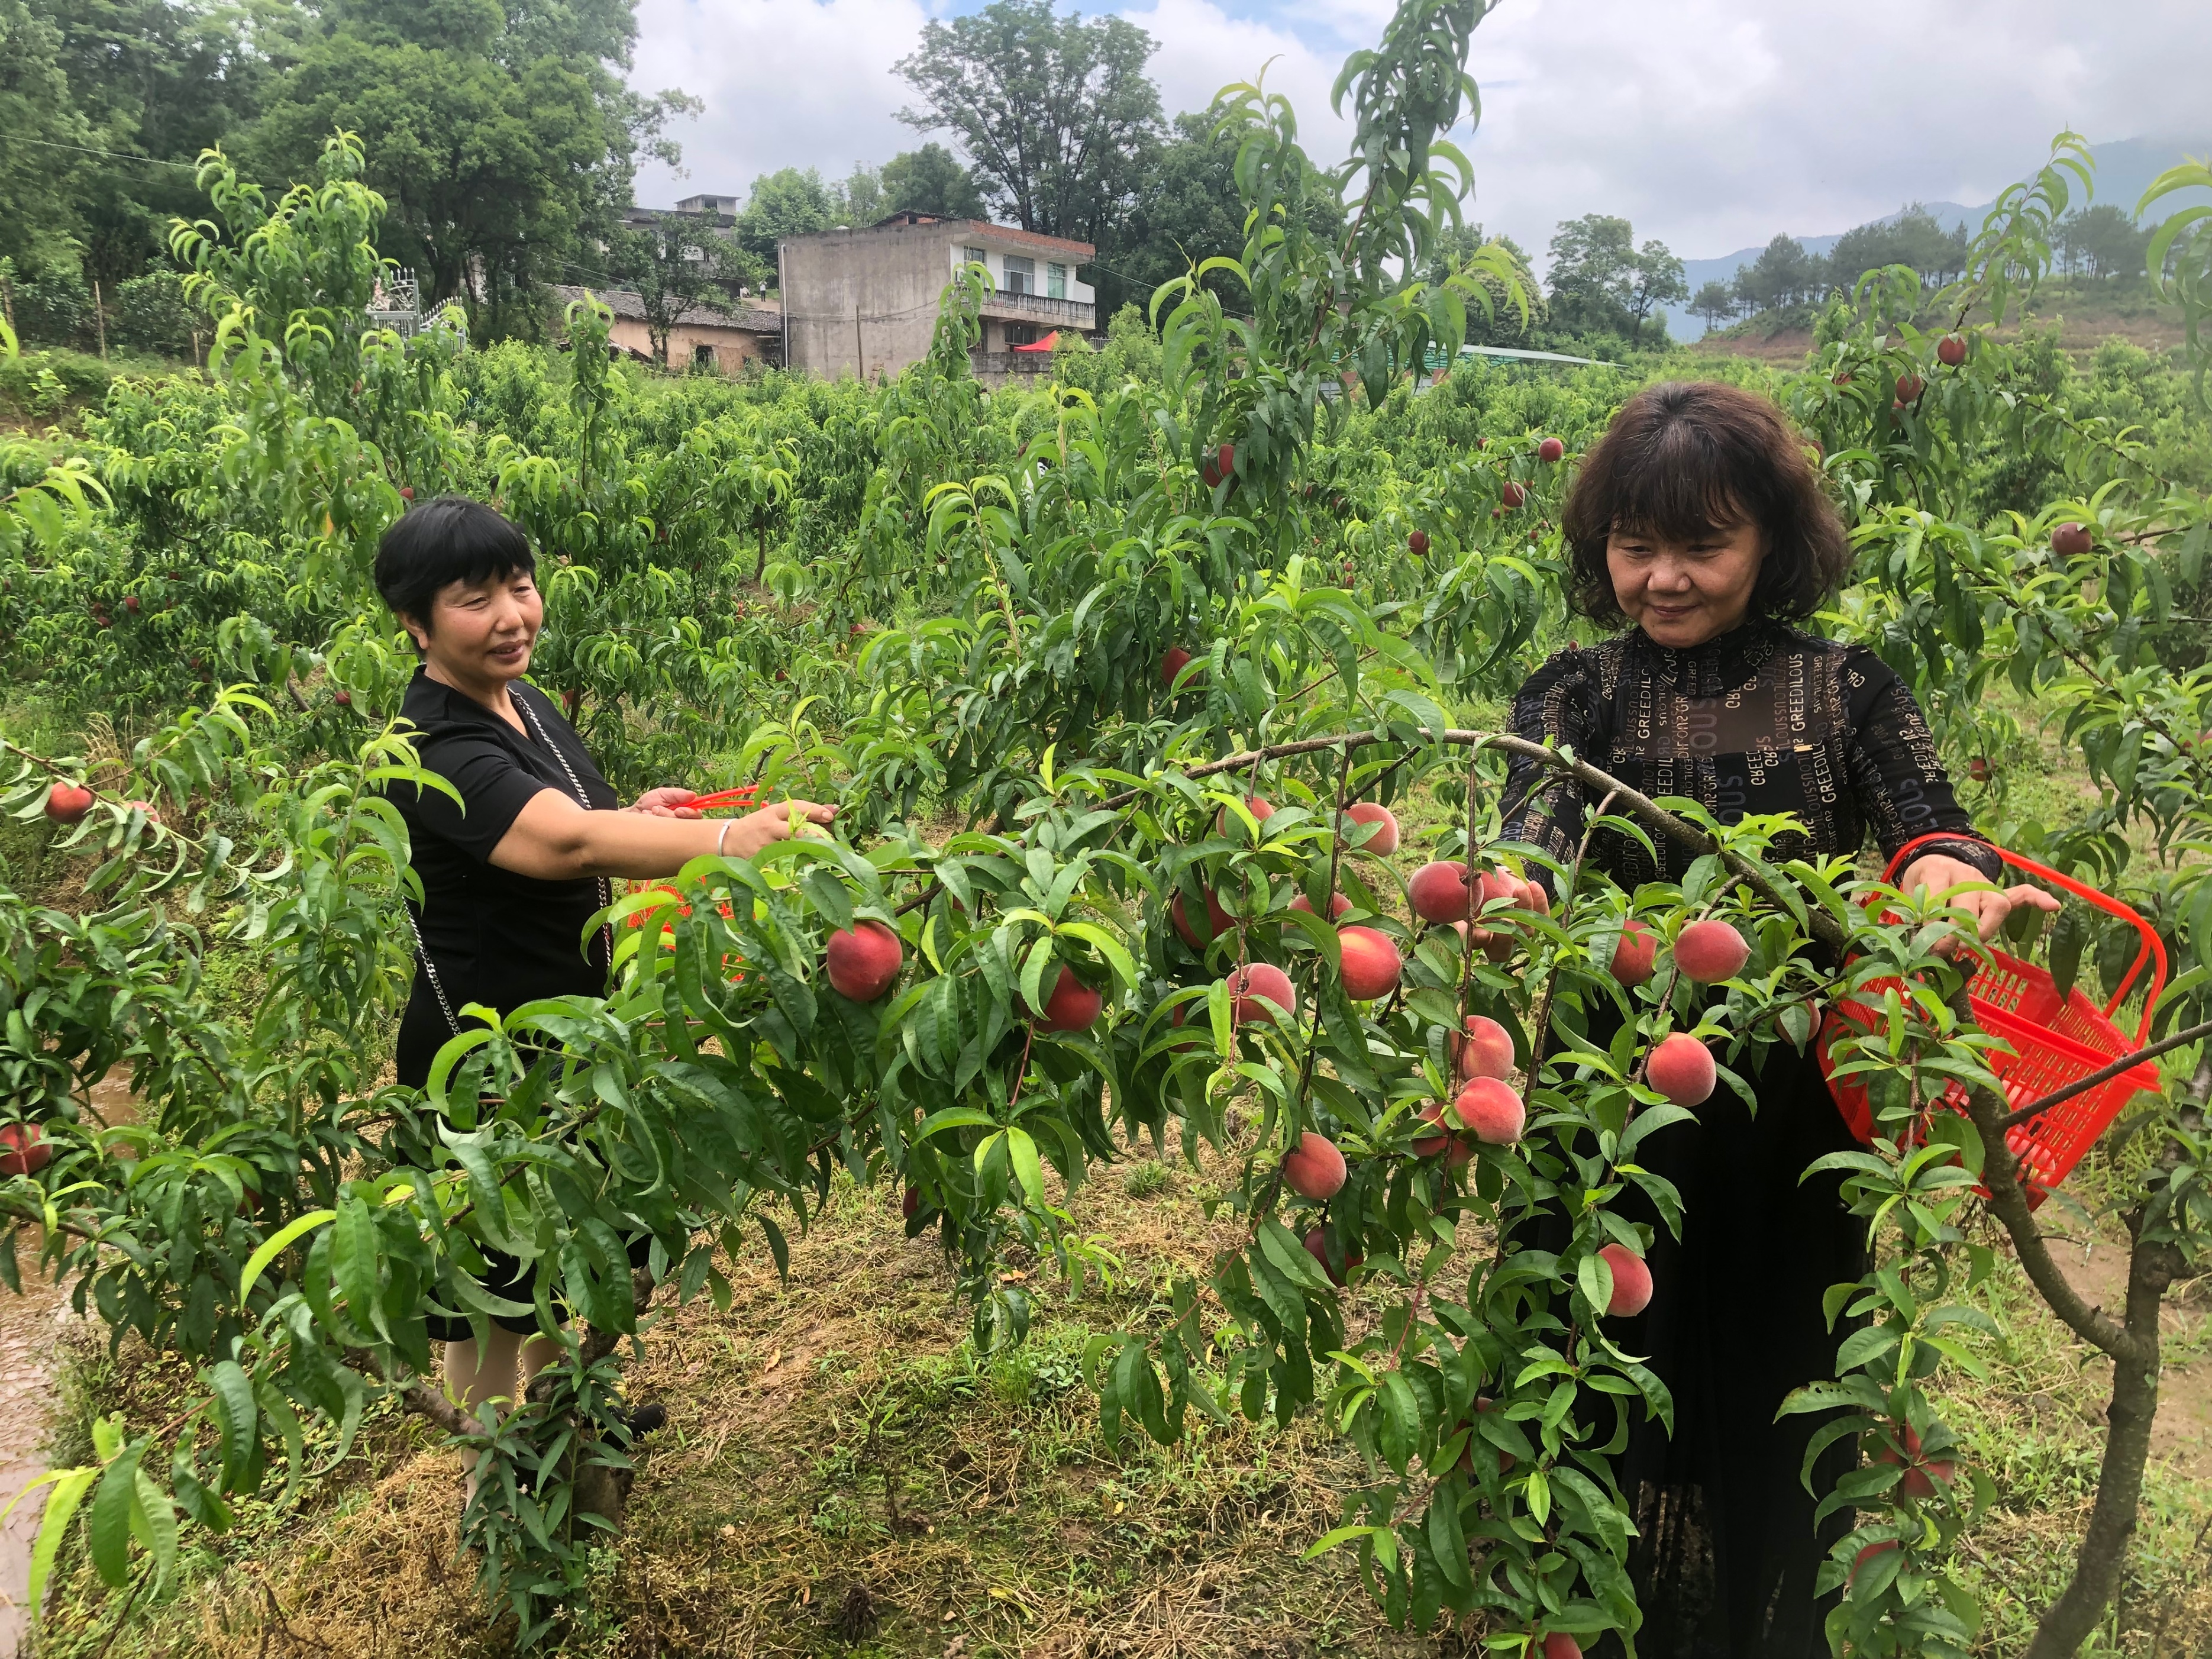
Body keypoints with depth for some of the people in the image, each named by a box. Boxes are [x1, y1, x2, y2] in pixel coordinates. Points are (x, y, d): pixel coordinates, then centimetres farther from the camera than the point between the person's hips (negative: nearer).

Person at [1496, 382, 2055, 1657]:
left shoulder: (1845, 691, 1)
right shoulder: (1575, 694, -1)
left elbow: (1930, 829, -15)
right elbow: (1534, 844, -19)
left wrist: (1957, 890, -40)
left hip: (1794, 1133, 1)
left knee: (1777, 1397, 16)